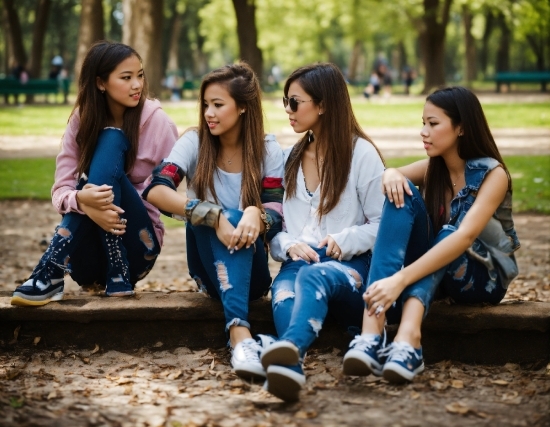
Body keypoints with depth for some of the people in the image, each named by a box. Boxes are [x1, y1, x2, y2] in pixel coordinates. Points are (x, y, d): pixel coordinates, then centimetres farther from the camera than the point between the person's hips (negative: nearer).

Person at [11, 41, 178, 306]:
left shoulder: (157, 122, -5)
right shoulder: (82, 119, 1)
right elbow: (60, 191, -6)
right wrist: (82, 200, -31)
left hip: (136, 245, -1)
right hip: (90, 252, 1)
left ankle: (53, 270, -29)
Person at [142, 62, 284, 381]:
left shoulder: (268, 150, -2)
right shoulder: (195, 142, -4)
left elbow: (276, 218, -10)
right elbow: (155, 191, -21)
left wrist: (256, 215, -36)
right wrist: (215, 218, -35)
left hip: (251, 272, 0)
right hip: (208, 268, 0)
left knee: (242, 223, -31)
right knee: (220, 218, -34)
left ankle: (242, 339, -45)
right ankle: (240, 335, -53)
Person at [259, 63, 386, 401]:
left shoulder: (362, 154, 4)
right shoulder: (290, 159, 22)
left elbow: (384, 224, 1)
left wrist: (346, 241, -17)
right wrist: (289, 245, -7)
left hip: (350, 266, -3)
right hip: (300, 261, 4)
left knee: (312, 276, -41)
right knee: (285, 285, -37)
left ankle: (290, 346, -73)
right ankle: (291, 367, -67)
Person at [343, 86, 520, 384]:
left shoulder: (493, 175, -17)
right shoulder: (432, 169, 3)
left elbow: (464, 237, -33)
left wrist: (400, 280, -45)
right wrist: (390, 174, -27)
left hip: (483, 276, -4)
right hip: (430, 269, 4)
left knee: (446, 234, -36)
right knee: (402, 193, -23)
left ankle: (407, 339, -60)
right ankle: (372, 333, -43)